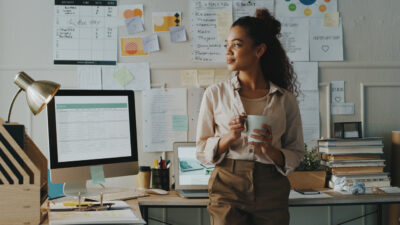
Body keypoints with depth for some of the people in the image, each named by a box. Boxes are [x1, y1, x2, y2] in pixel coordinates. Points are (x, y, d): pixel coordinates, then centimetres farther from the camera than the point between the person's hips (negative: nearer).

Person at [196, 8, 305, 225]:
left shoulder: (285, 100, 5)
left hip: (271, 191, 1)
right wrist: (228, 138, -13)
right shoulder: (215, 94, 5)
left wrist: (270, 150, -10)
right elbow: (201, 151, 5)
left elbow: (296, 153, 9)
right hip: (228, 186, -1)